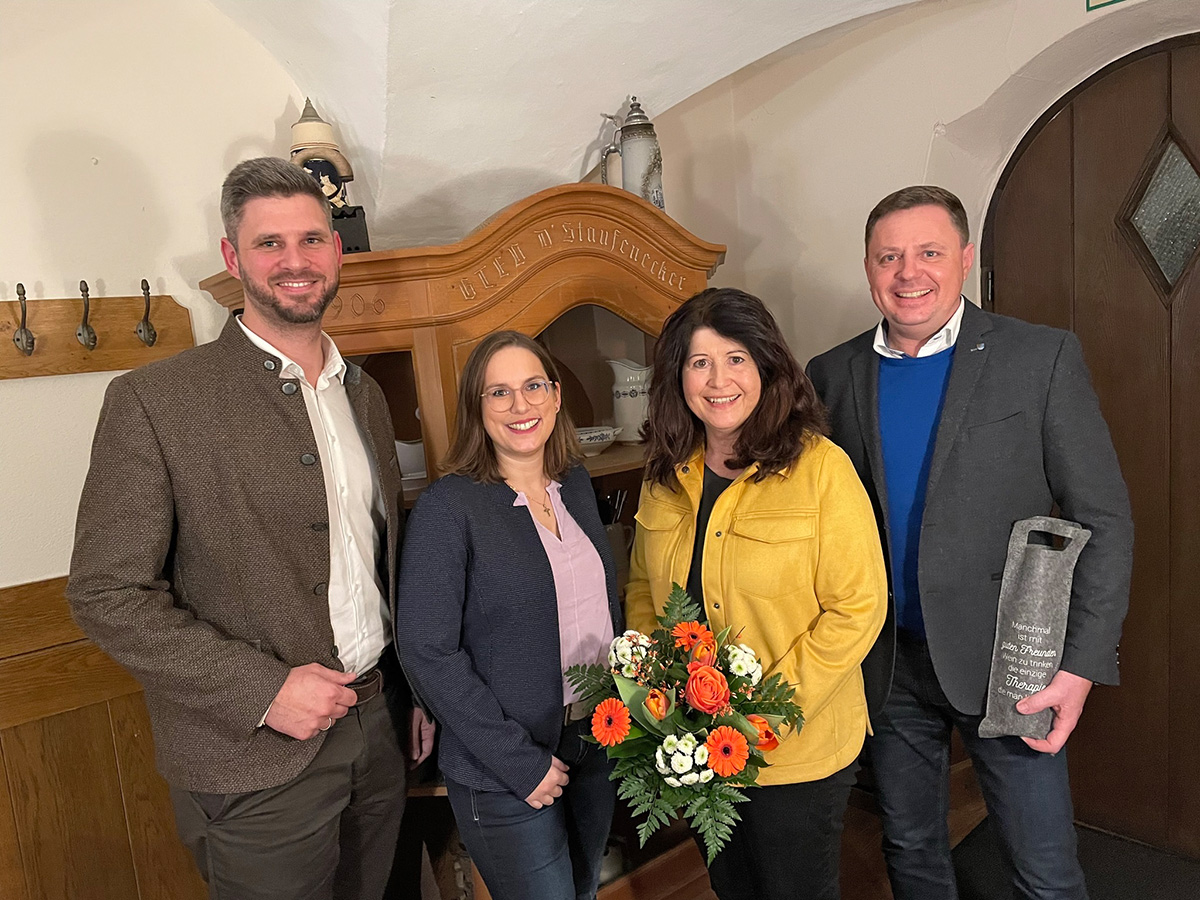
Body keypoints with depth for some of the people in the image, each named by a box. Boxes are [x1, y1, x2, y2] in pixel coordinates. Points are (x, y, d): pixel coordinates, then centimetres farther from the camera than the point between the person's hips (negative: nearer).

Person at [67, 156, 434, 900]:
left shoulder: (364, 391, 7)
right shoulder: (155, 400, -12)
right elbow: (108, 594, -13)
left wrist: (418, 688, 9)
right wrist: (264, 691, -18)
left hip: (381, 727, 6)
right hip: (259, 762, -5)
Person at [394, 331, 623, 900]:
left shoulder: (576, 484, 2)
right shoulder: (448, 507, -17)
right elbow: (427, 652, -19)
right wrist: (520, 762, -18)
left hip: (598, 745, 6)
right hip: (502, 776, -6)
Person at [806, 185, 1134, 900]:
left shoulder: (1042, 358, -7)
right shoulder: (833, 376, 1)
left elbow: (1105, 521, -7)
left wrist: (1082, 666, -13)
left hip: (1006, 660, -2)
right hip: (888, 664, 3)